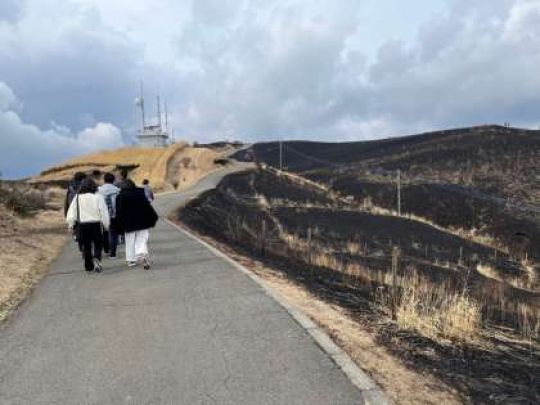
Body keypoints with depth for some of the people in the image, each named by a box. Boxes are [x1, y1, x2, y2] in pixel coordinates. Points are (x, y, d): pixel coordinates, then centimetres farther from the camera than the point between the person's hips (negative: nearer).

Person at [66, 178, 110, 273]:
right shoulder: (98, 197, -7)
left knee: (86, 245, 13)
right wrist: (106, 224, 2)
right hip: (95, 223, -3)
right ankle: (96, 258, -20)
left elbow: (71, 211, 2)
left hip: (82, 224, 3)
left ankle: (88, 266, 19)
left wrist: (71, 224, 12)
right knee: (98, 244, 6)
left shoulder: (77, 197, 0)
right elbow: (104, 212, -6)